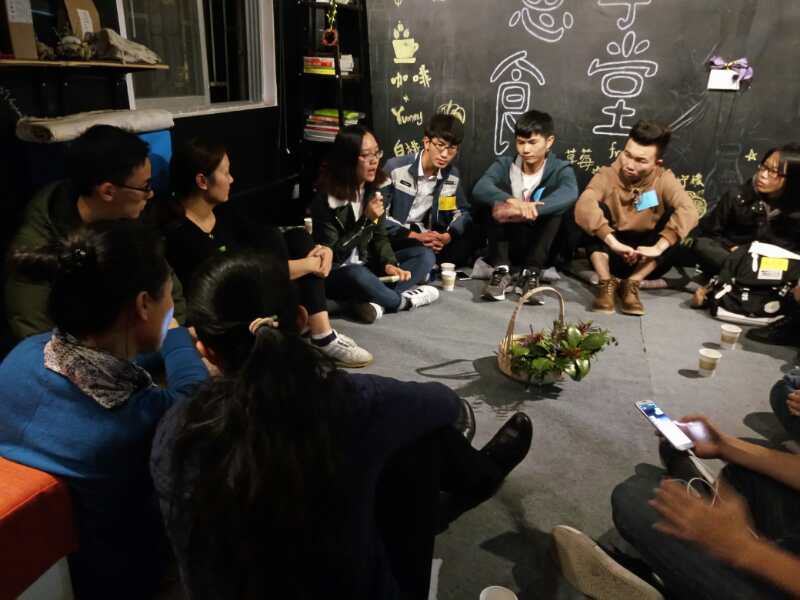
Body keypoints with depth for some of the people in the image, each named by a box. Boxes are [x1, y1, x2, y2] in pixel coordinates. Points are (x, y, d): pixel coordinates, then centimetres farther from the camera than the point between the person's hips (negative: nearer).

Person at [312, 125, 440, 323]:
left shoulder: (373, 188, 1)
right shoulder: (326, 198, -17)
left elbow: (380, 237, 5)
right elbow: (332, 255, -19)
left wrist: (389, 263, -16)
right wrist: (366, 220, -24)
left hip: (367, 265, 7)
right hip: (334, 274, -7)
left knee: (425, 255, -7)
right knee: (357, 274, -41)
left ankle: (376, 302, -28)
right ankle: (402, 301, -14)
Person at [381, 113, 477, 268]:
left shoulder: (452, 175, 2)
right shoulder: (395, 167, -12)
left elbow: (462, 211, 11)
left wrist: (447, 236, -14)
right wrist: (415, 237, -21)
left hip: (426, 234, 6)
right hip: (396, 236, -5)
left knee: (470, 233, -10)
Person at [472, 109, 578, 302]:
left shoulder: (560, 169, -7)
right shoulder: (504, 165, -3)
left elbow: (570, 193, -32)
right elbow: (480, 189, -25)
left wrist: (524, 211, -46)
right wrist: (512, 201, -45)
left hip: (541, 248, 0)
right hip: (506, 245, 1)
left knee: (557, 207, -24)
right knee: (497, 202, -21)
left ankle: (531, 273, -23)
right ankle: (501, 271, -25)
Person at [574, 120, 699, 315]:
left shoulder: (664, 180, -12)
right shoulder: (608, 175, -16)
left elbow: (688, 212, -29)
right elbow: (584, 206, -36)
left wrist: (658, 248, -42)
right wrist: (614, 243, -46)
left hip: (644, 258, 1)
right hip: (609, 254, -1)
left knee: (674, 219, -22)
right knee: (596, 211, -25)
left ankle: (632, 283, -21)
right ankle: (607, 283, -24)